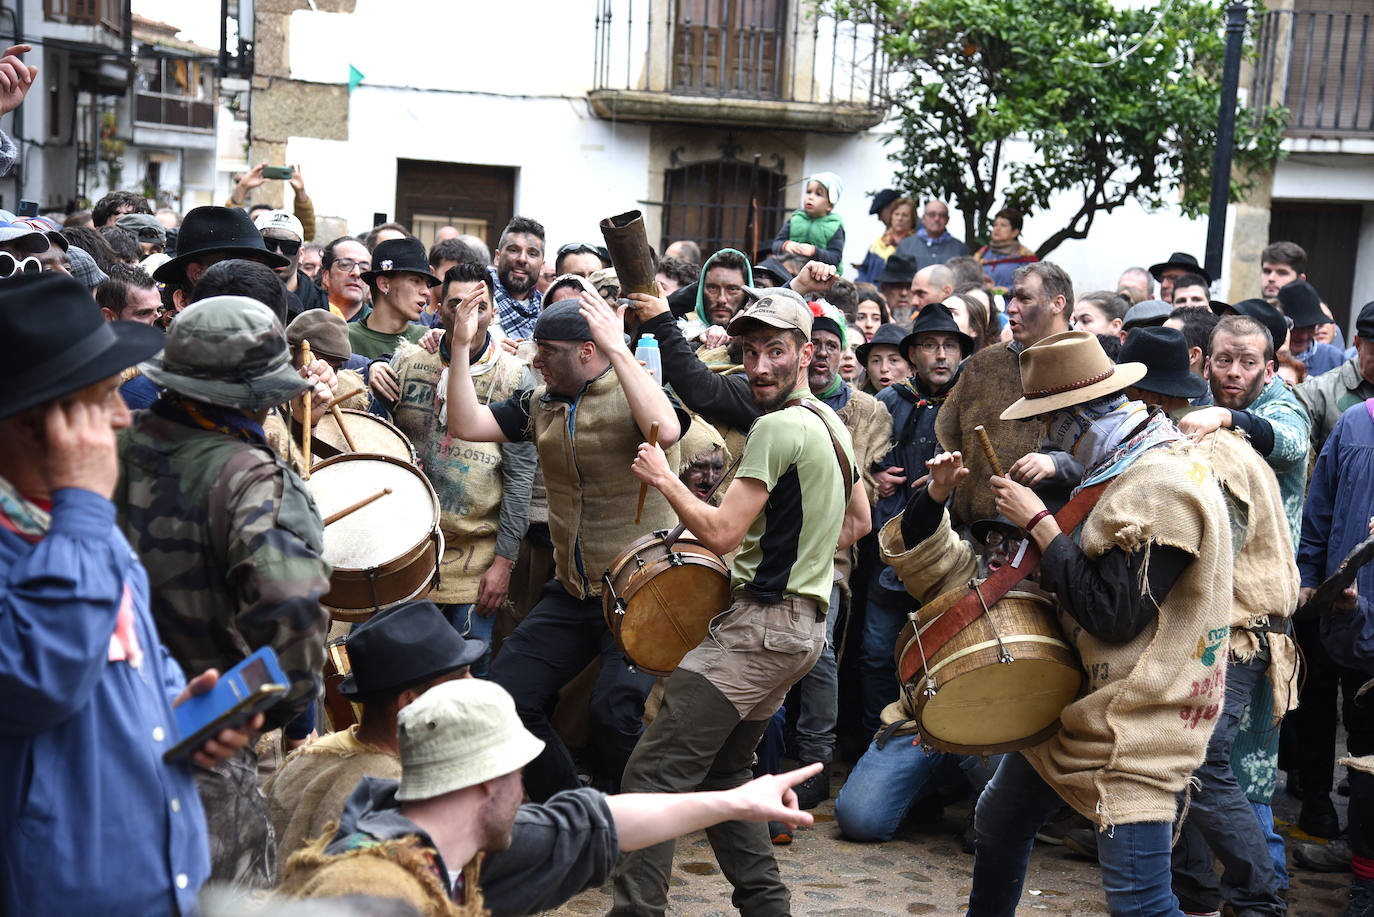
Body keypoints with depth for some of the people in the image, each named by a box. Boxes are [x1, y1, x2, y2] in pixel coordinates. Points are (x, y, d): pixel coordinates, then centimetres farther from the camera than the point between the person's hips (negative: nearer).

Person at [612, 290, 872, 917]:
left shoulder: (777, 427, -15)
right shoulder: (832, 424, 15)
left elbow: (721, 534, -19)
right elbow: (857, 523, 28)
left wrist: (663, 479, -7)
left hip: (761, 624, -10)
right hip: (804, 623, 10)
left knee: (654, 773, -12)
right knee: (721, 772, 20)